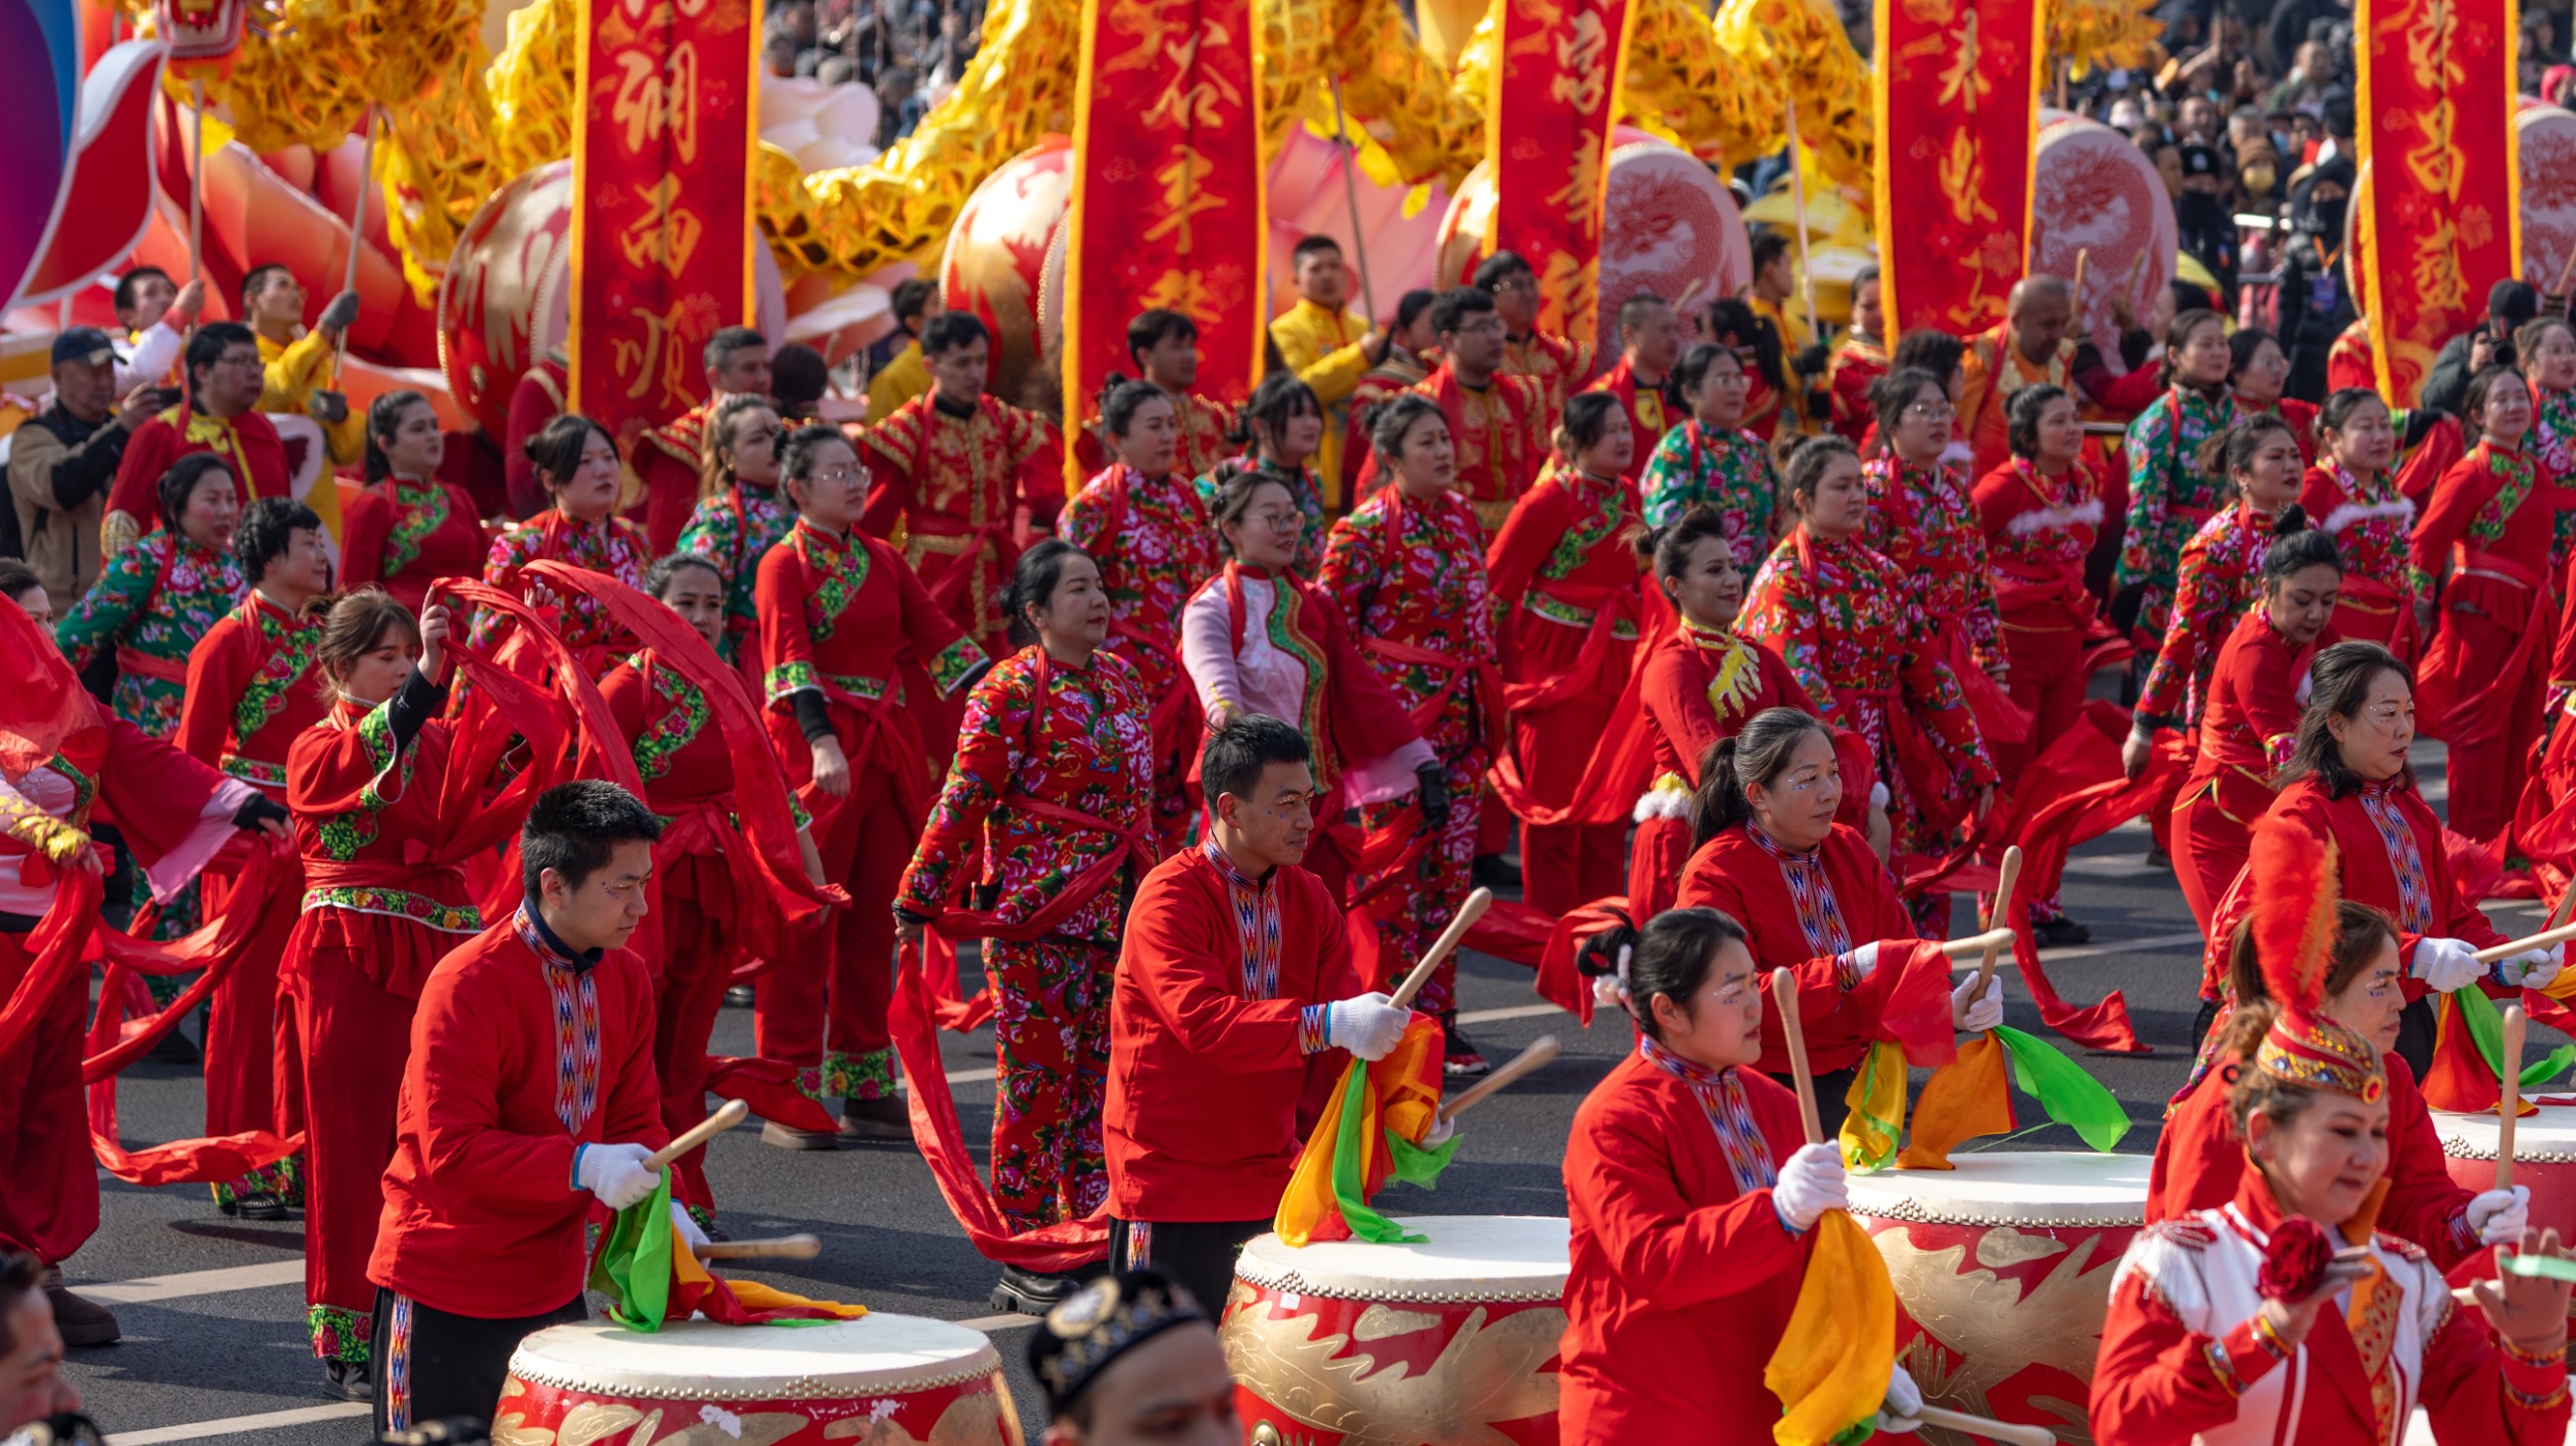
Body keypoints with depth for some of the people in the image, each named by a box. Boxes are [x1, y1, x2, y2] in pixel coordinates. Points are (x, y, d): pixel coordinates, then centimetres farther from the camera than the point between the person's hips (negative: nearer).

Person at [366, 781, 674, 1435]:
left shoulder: (626, 978, 2)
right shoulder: (468, 984, -21)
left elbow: (635, 1119, 7)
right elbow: (451, 1150, -24)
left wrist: (663, 1204, -13)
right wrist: (583, 1166, -33)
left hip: (555, 1282, 7)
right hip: (448, 1296, -7)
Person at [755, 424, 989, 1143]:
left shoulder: (882, 560, 14)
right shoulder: (786, 564, -6)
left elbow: (937, 634, 10)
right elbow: (788, 656, -19)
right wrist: (822, 744, -33)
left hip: (888, 750, 6)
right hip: (816, 746, -6)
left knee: (873, 922, 9)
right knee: (805, 922, -3)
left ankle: (865, 1089, 16)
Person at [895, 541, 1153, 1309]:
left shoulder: (1121, 678, 12)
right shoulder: (1010, 690, -10)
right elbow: (964, 799, -12)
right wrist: (918, 899, -14)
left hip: (1118, 913, 7)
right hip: (1037, 915, -7)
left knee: (1104, 1074, 9)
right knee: (1037, 1076, -3)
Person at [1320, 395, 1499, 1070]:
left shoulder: (1462, 518, 11)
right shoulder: (1367, 529, -10)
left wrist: (1486, 704, 17)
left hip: (1461, 712, 7)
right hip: (1398, 712, -7)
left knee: (1451, 866, 7)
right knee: (1398, 866, -5)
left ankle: (1439, 1018, 14)